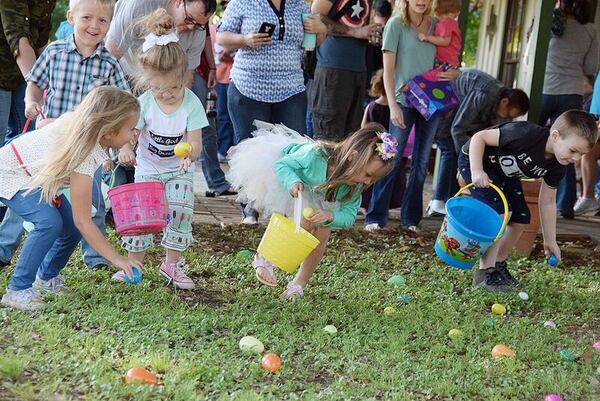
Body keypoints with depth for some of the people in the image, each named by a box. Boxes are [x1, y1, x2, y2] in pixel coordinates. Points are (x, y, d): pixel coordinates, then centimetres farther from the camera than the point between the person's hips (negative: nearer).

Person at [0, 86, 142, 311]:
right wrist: (117, 259, -31)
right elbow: (83, 221, -33)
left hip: (34, 173, 9)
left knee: (72, 227, -1)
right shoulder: (84, 156, -38)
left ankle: (46, 278, 22)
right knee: (50, 222, -28)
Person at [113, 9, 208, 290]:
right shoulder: (145, 102, -17)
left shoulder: (191, 103, -20)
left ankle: (171, 264, 10)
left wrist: (190, 153, -46)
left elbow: (195, 144, -22)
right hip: (147, 169, 1)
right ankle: (134, 263, 13)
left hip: (179, 171, -1)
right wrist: (126, 148, -38)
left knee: (179, 213, -8)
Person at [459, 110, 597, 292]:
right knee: (500, 211, -23)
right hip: (474, 159, -8)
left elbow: (547, 202, 0)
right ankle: (485, 272, -16)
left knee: (521, 218, 1)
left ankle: (498, 265, 20)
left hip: (504, 173, 8)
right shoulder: (527, 135, -37)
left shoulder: (557, 167, -14)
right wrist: (476, 171, -38)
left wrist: (550, 241, 2)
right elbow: (479, 137, -29)